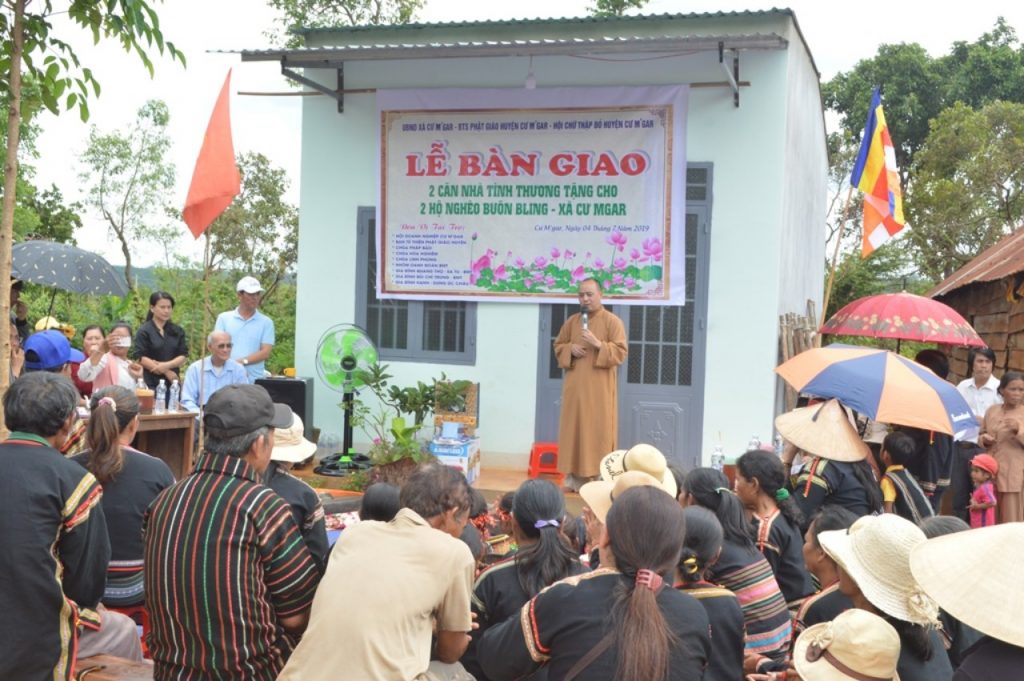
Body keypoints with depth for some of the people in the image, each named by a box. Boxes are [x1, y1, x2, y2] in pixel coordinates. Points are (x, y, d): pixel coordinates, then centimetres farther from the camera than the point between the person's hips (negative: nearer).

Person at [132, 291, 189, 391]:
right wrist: (166, 372, -9)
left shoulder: (178, 331, 12)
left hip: (172, 382, 4)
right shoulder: (144, 332, 1)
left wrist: (166, 365, -12)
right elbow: (141, 358, -6)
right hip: (152, 383, -3)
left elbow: (183, 356, 7)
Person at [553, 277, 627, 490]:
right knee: (574, 430, 4)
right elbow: (558, 346, 17)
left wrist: (598, 344, -20)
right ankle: (574, 476, 9)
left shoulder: (612, 321, -3)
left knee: (598, 432, -4)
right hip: (575, 387, 4)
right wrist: (570, 349, -4)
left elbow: (621, 353, -8)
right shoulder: (572, 321, 11)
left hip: (599, 389, -4)